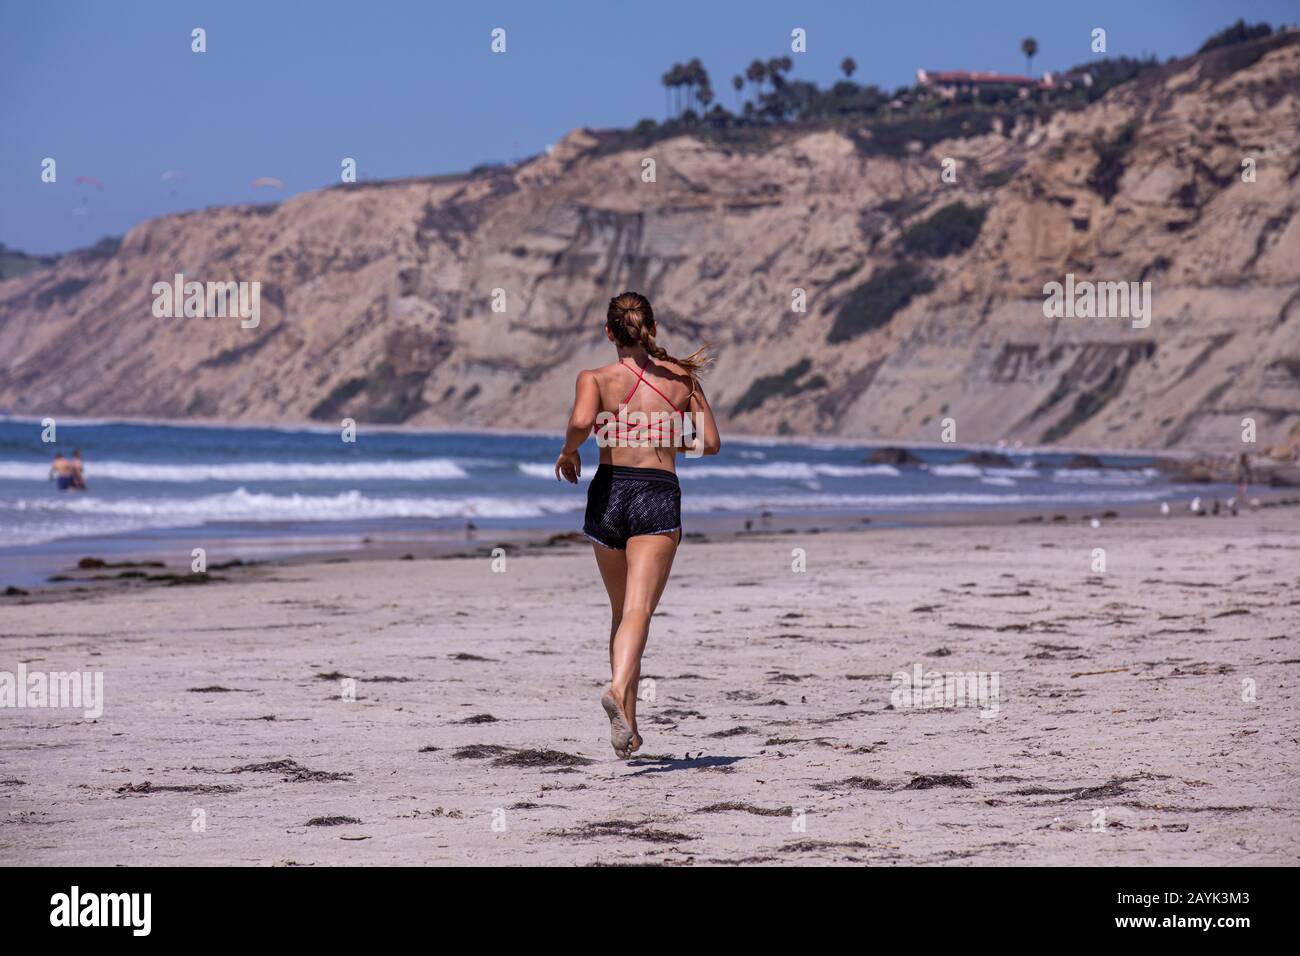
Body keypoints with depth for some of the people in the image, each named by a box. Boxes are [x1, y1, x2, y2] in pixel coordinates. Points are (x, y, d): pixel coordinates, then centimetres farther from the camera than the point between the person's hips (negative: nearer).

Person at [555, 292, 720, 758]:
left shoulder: (596, 378, 1)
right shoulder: (681, 378, 7)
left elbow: (581, 422, -19)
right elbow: (710, 443, 10)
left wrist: (568, 453, 1)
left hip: (609, 493, 1)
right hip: (659, 495, -1)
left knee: (621, 610, 17)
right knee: (638, 610, -13)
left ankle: (627, 722, 20)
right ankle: (618, 688, -41)